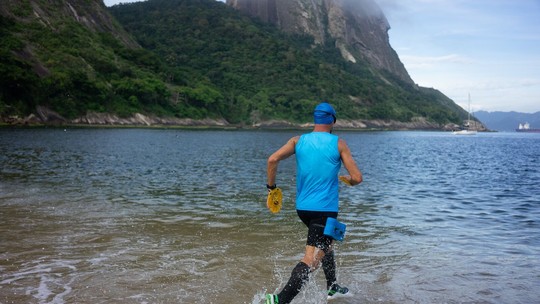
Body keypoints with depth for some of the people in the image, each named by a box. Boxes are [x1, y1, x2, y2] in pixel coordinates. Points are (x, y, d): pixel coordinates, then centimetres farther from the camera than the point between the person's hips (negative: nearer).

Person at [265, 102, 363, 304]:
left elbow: (273, 160, -12)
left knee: (326, 243, 29)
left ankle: (332, 287, 42)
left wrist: (271, 187, -1)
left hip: (302, 208, 6)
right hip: (325, 209, -6)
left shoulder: (298, 141, 3)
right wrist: (348, 180, 15)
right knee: (312, 259, -11)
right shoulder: (339, 144, -5)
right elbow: (357, 178, -8)